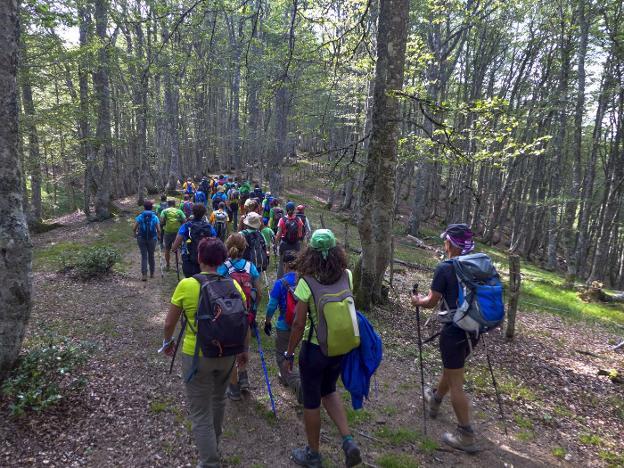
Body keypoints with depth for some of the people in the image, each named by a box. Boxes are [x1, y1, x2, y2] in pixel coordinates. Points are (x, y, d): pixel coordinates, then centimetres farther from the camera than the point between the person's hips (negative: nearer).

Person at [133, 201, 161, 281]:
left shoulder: (140, 217, -3)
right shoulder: (155, 217, -3)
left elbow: (134, 228, -7)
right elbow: (158, 230, -8)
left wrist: (135, 234, 13)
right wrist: (158, 236, 11)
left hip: (141, 238, 0)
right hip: (152, 239, 1)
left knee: (144, 256, 4)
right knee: (151, 256, 14)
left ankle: (144, 275, -3)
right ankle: (152, 273, 25)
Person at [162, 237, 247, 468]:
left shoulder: (186, 285, -15)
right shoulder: (233, 285, -8)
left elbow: (169, 323, -5)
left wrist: (167, 341, 15)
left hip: (196, 356, -4)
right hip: (227, 354, 4)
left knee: (200, 412, 10)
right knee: (218, 398, 29)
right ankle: (213, 441, 52)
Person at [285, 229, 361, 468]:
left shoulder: (306, 283, -23)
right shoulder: (347, 276, -9)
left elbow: (298, 324, -19)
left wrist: (289, 353, -4)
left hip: (314, 349, -5)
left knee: (311, 401, 16)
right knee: (329, 391, 28)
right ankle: (348, 440, 15)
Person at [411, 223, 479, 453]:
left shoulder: (444, 268, -16)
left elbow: (431, 302, -9)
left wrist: (417, 301, 12)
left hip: (455, 332, -7)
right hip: (473, 329, 7)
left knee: (456, 383, 4)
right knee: (451, 368, 27)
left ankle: (466, 436, 12)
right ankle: (435, 400, 50)